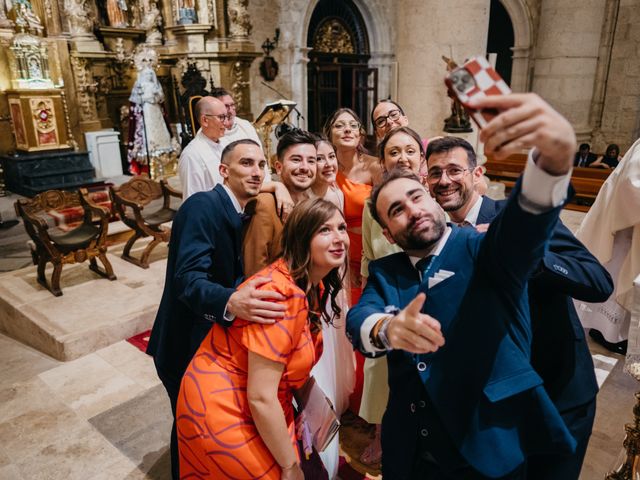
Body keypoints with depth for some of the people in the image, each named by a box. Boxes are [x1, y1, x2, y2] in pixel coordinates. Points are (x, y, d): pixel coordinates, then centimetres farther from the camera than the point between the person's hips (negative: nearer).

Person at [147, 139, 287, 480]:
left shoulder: (237, 214, 4)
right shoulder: (202, 206, -24)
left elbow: (231, 274, 6)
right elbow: (188, 279, -36)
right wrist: (230, 302, -52)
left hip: (209, 339, 8)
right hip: (187, 343, -8)